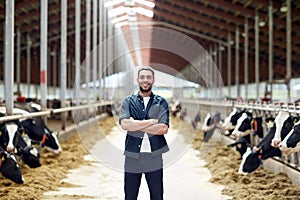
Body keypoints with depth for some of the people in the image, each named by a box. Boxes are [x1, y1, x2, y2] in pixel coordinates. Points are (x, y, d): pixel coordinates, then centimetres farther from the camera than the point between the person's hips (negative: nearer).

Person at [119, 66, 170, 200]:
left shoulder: (161, 103, 5)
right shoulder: (128, 102, 6)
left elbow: (164, 128, -9)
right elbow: (124, 124, -12)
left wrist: (135, 124, -9)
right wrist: (152, 121, -11)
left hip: (154, 157, 0)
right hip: (132, 157, 0)